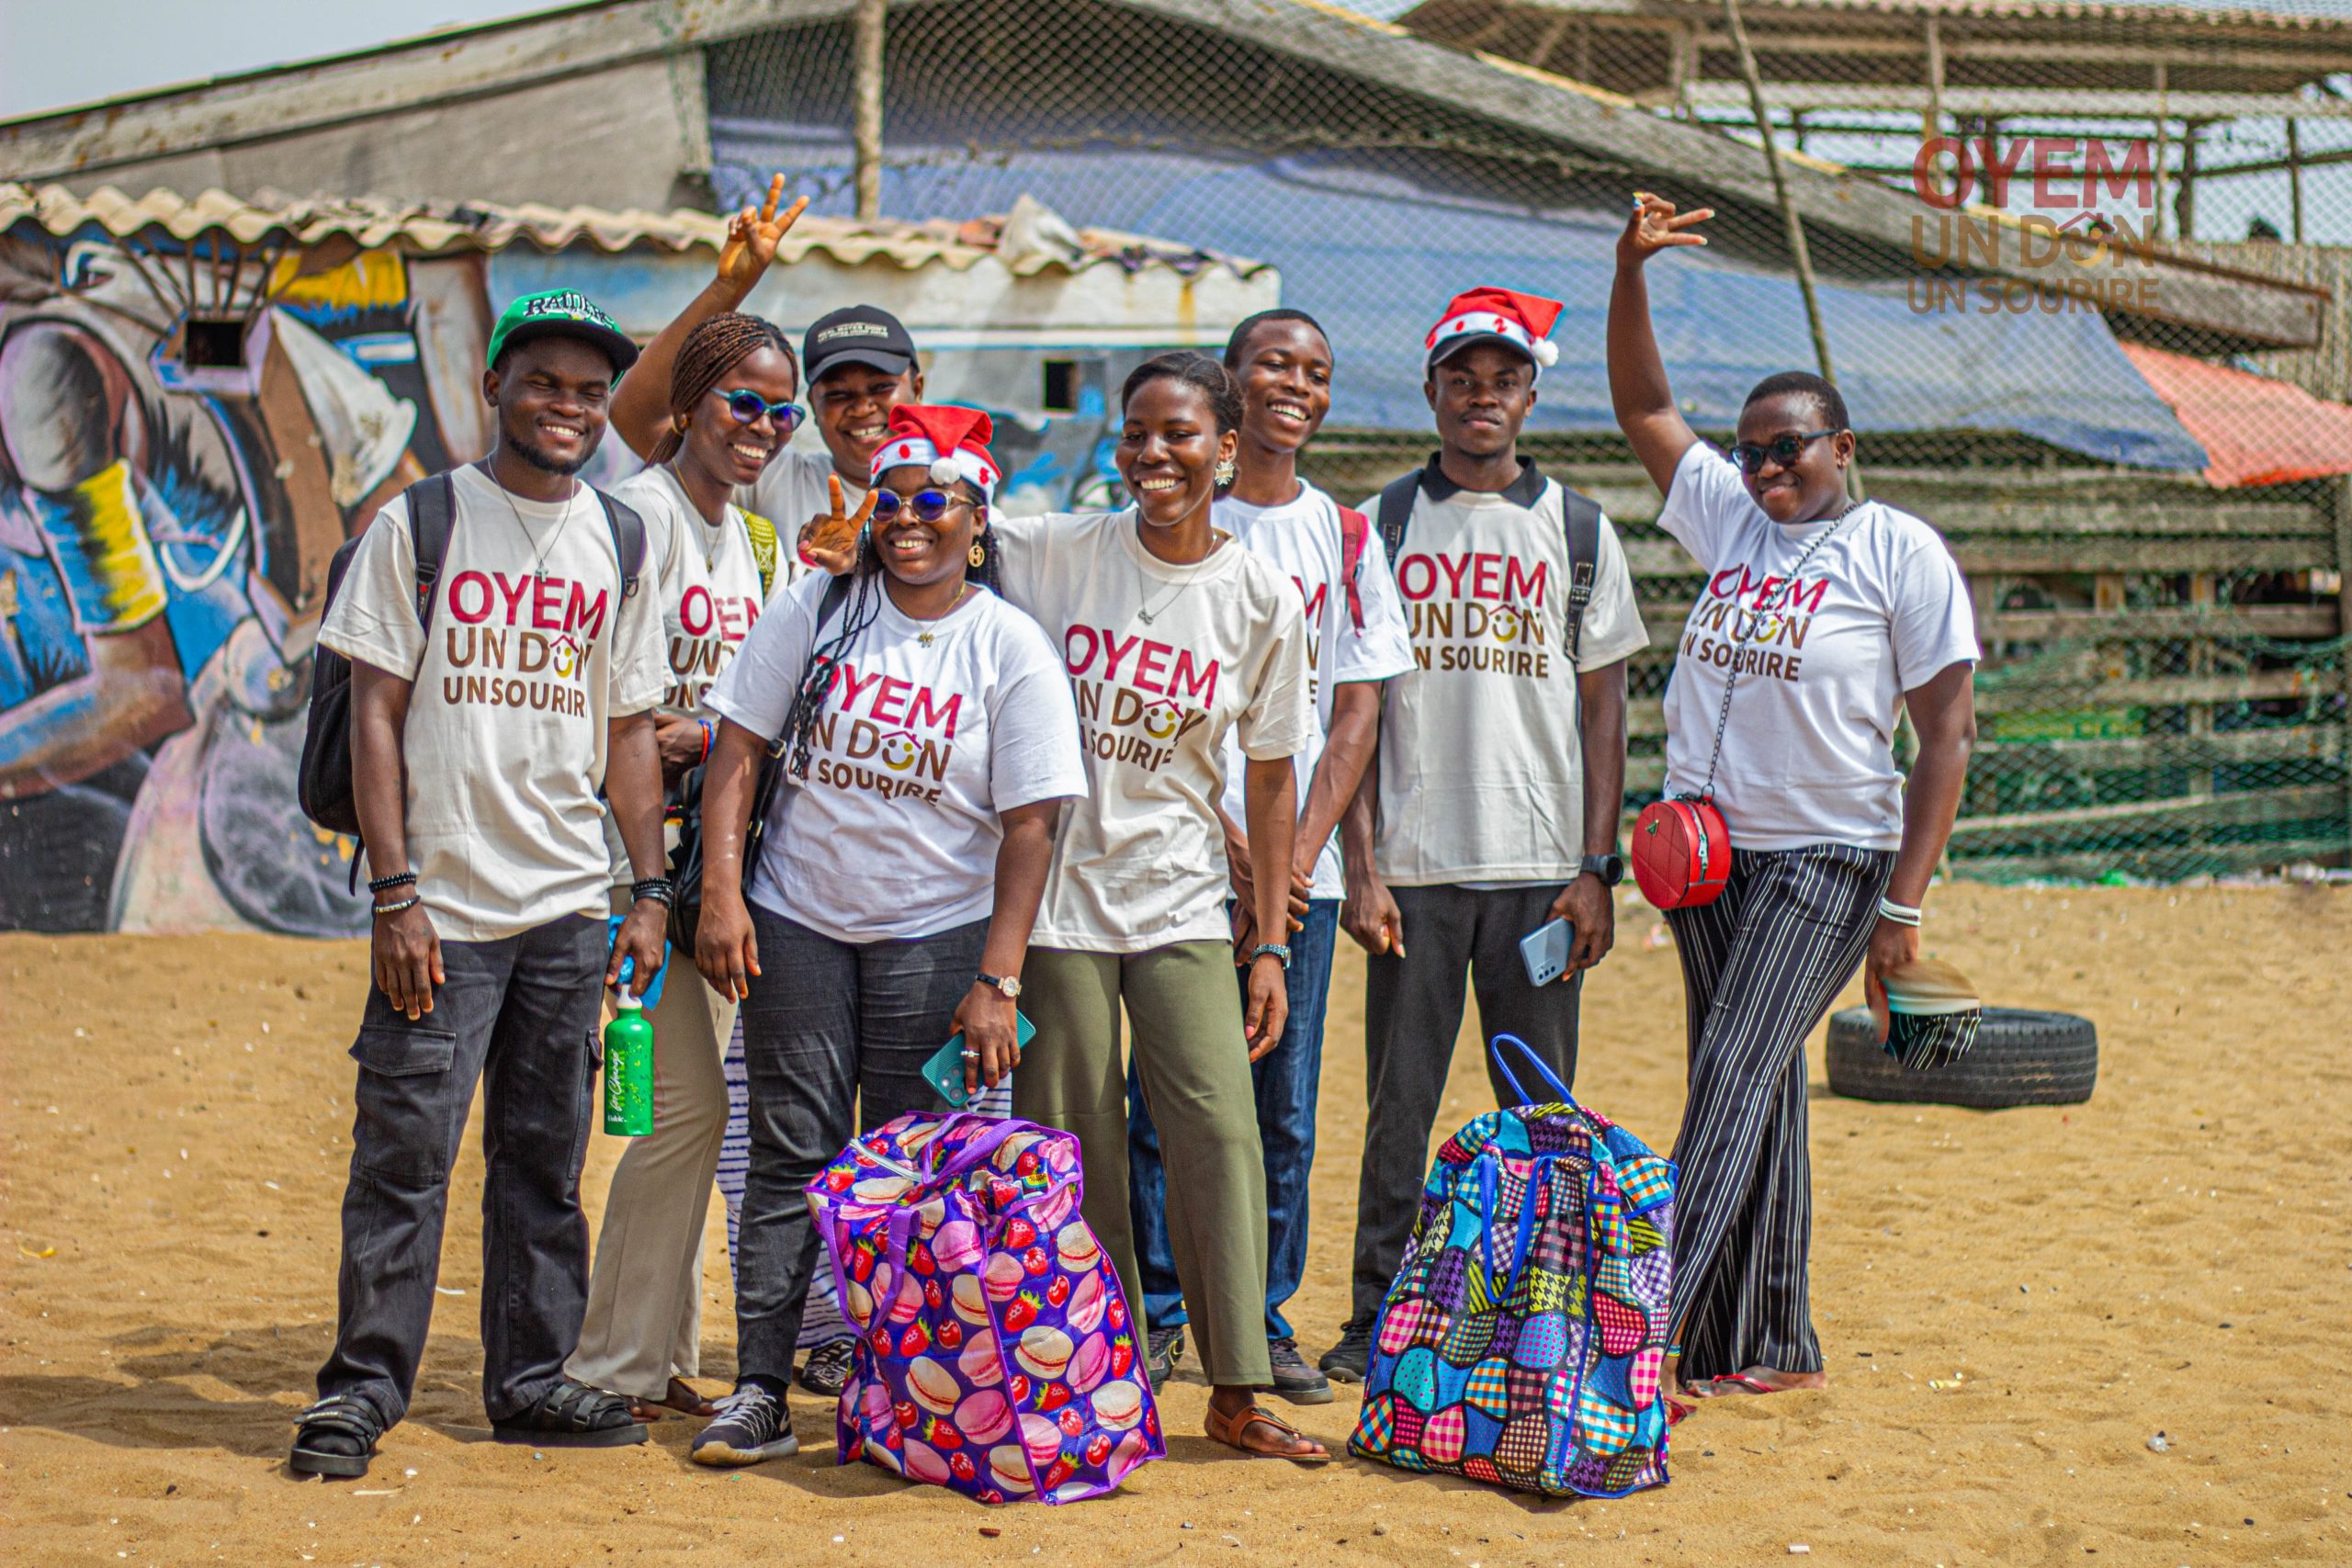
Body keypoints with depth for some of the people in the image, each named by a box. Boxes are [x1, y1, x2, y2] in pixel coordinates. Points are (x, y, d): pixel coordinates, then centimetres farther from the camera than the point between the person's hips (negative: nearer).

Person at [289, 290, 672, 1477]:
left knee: (545, 1156, 9)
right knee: (404, 1151, -5)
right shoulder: (419, 523, -1)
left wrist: (651, 893, 7)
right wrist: (395, 891, -11)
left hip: (568, 909, 4)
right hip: (439, 905, -4)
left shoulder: (619, 545, 11)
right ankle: (360, 1389, 4)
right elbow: (374, 714, -4)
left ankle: (531, 1381, 18)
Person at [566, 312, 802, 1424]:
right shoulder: (639, 513, -10)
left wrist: (703, 734, -3)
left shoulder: (762, 539, 15)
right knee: (688, 1106, -10)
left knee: (689, 1111, 10)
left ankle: (663, 1359, 17)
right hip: (639, 839, -8)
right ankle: (613, 1365, -1)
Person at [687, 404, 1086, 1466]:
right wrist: (721, 893, -6)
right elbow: (736, 749, 5)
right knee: (791, 1155, 1)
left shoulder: (1010, 647, -2)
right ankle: (758, 1391, 2)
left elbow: (1028, 824, -5)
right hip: (797, 920, 2)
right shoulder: (816, 611, 4)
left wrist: (996, 982, -11)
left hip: (936, 935, -2)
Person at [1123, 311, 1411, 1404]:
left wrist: (1297, 855, -6)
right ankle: (1158, 1313, 9)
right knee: (1162, 1098, -3)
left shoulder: (1345, 537, 10)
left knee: (1283, 1109, 4)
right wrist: (1227, 841, -11)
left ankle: (1262, 1323, 13)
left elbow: (1356, 714, 6)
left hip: (1299, 865, 2)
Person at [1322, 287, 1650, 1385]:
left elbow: (1602, 709, 7)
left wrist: (1597, 869, -2)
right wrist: (1362, 866, -5)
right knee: (1400, 1100, 2)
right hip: (1414, 867, 0)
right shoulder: (1381, 527, 6)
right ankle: (1379, 1316, 11)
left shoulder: (1578, 532, 8)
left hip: (1541, 869, 0)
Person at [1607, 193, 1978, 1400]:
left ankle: (1660, 1333, -20)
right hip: (1708, 847, 6)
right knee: (1752, 1092, 8)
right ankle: (1772, 1348, 14)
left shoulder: (1899, 551, -5)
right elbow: (1643, 406, 17)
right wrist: (1630, 272, 1)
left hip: (1827, 859, -6)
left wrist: (1901, 904, -13)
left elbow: (1947, 734, -7)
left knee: (1735, 1081, -14)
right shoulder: (1727, 516, 10)